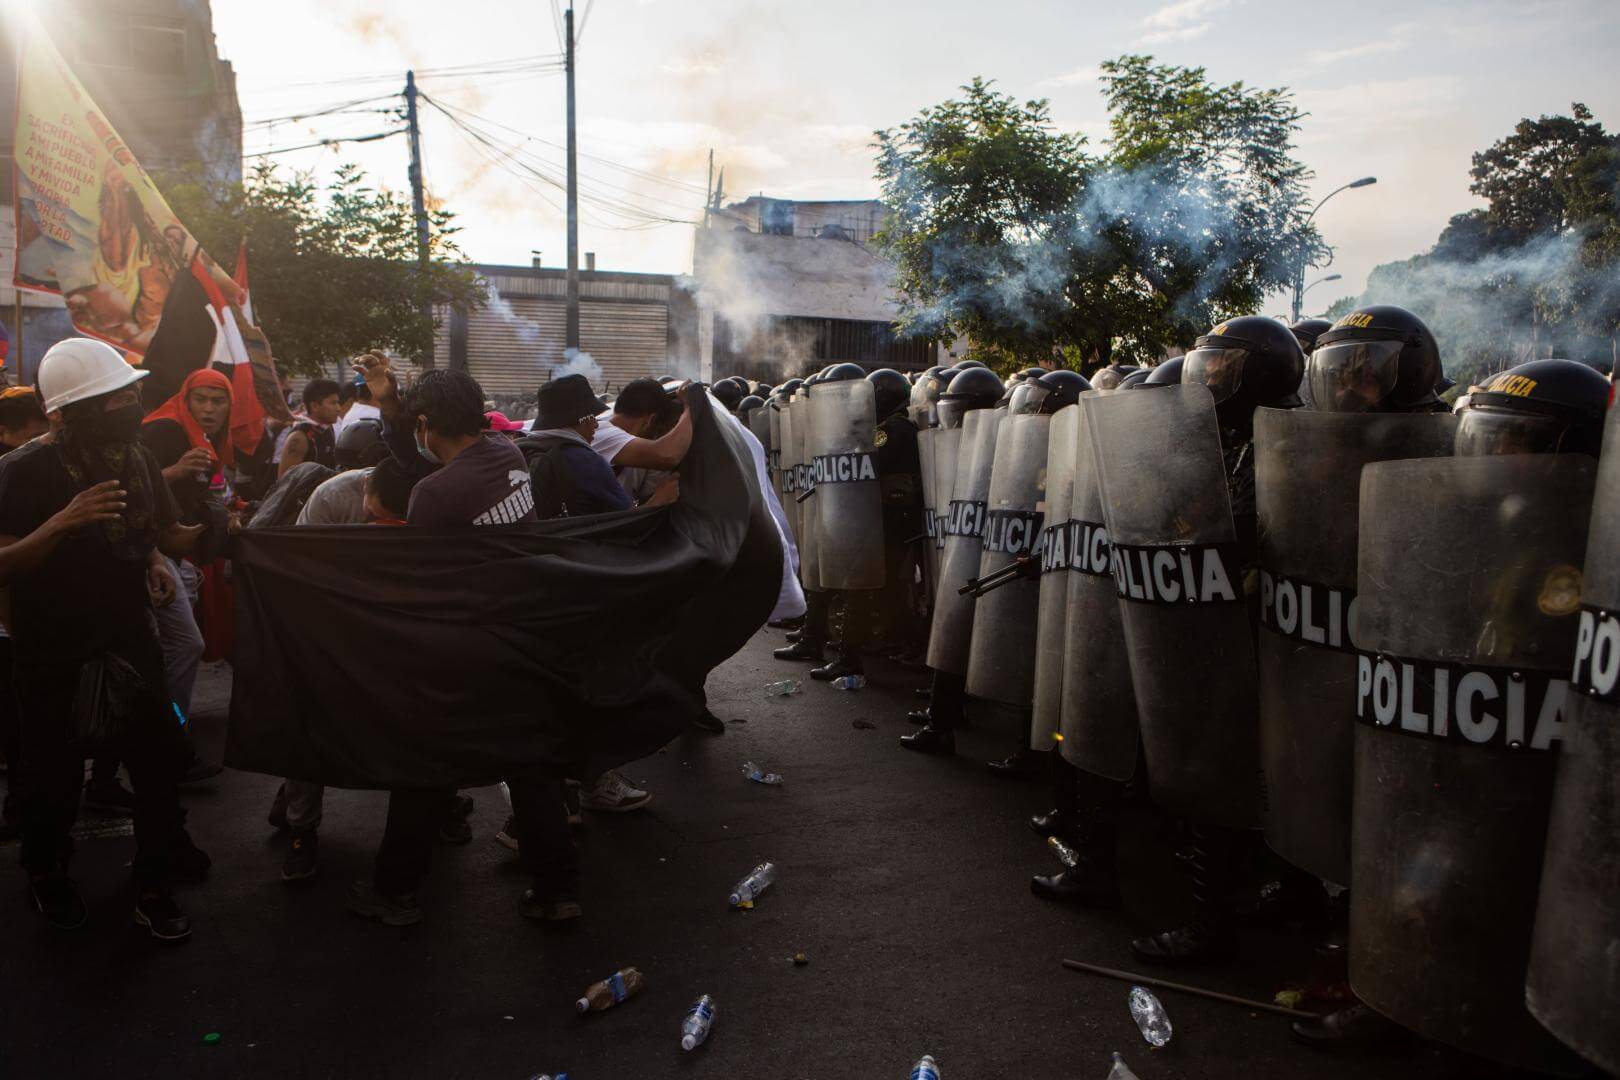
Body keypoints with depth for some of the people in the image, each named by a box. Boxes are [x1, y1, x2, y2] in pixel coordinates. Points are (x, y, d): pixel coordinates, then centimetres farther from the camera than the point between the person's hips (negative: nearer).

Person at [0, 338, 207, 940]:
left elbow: (169, 535, 6)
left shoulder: (135, 456, 0)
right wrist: (62, 522, -35)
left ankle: (157, 879, 24)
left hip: (129, 640, 4)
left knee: (159, 756, 6)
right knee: (53, 775, 9)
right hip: (52, 655, -4)